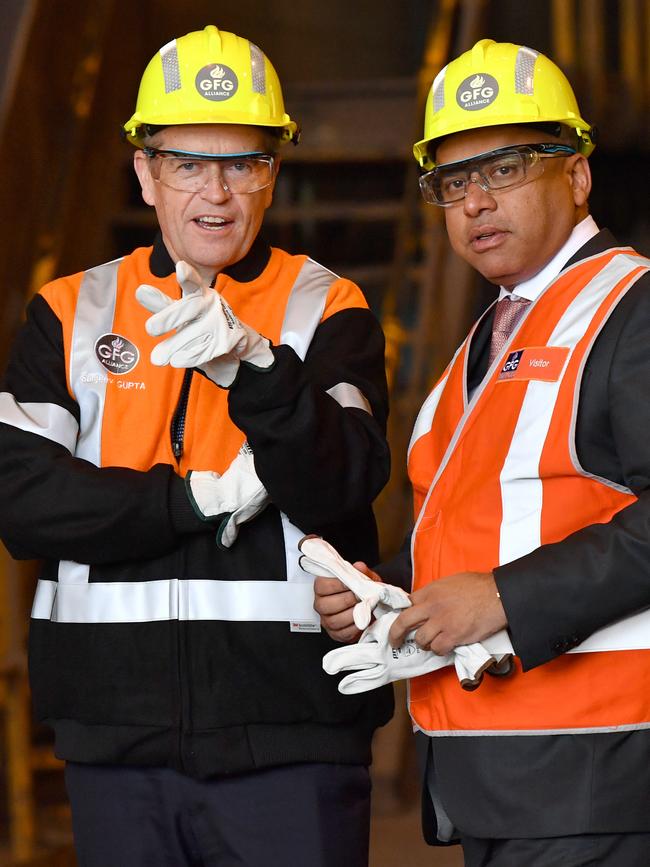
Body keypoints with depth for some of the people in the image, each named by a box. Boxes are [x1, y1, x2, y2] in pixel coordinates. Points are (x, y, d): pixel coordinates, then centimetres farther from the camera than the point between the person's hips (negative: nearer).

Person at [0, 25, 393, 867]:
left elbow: (341, 488, -12)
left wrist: (249, 364, -27)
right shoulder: (70, 314, 11)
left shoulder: (328, 312, 4)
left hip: (288, 739, -2)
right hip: (115, 734, 2)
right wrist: (199, 499, -10)